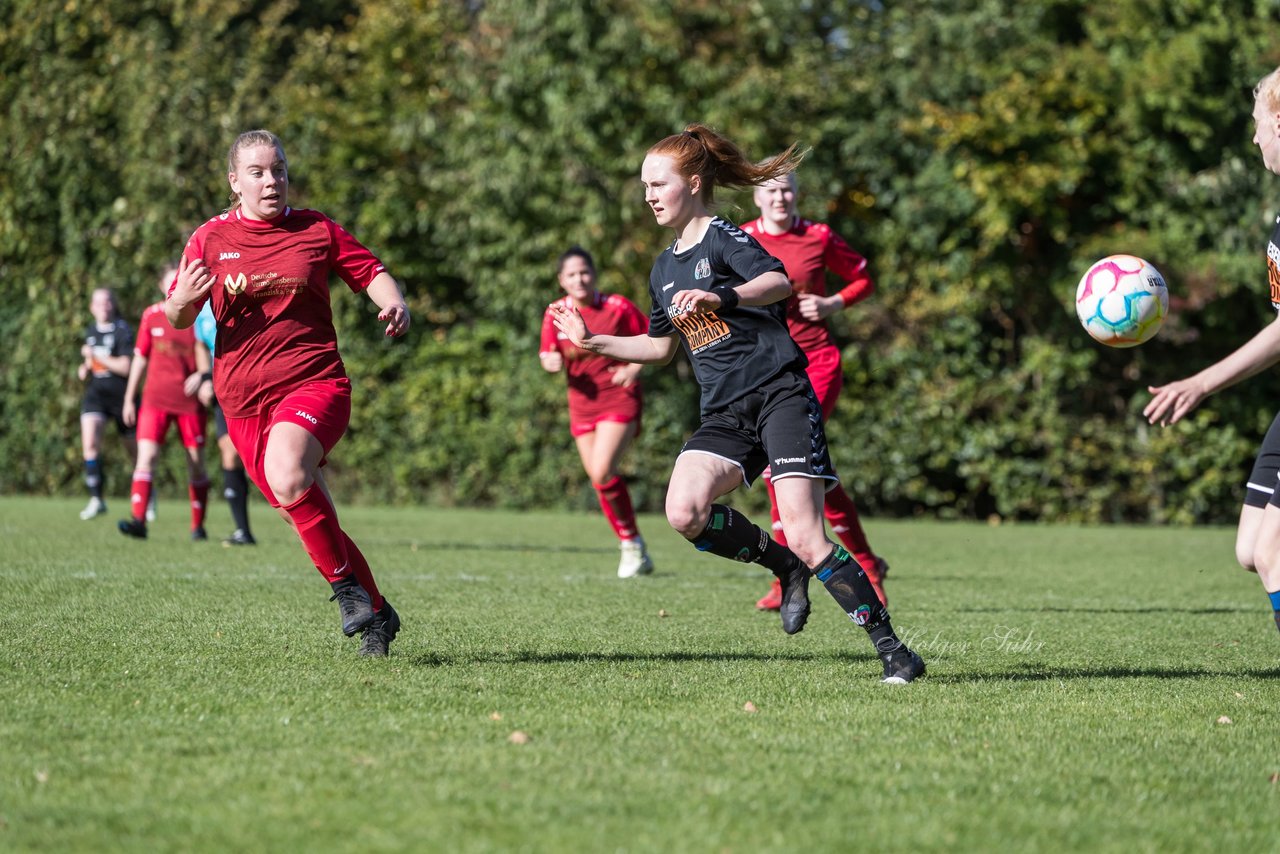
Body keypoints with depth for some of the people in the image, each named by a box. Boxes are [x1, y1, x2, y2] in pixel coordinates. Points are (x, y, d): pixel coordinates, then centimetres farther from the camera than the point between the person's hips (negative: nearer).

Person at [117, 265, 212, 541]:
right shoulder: (151, 316, 6)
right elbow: (140, 359, 12)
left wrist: (201, 375, -17)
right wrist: (129, 398, 11)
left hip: (190, 401, -1)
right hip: (156, 399, 1)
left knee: (196, 463, 4)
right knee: (146, 456, -13)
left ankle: (198, 526, 16)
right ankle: (138, 520, -20)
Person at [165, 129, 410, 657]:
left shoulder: (317, 230, 6)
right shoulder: (211, 239, 6)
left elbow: (370, 272, 14)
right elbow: (179, 320, 6)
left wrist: (394, 304, -8)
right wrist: (179, 303, -19)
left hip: (315, 382, -3)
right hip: (243, 401, 3)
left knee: (287, 477, -33)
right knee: (307, 516, 6)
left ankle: (346, 584, -17)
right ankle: (376, 614, 23)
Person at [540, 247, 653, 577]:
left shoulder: (618, 307, -8)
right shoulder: (555, 314, 1)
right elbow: (547, 355, 8)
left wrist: (635, 368, -14)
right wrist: (552, 361, -15)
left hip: (619, 398, -5)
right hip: (582, 403, 5)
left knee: (602, 472, -21)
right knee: (599, 480, 5)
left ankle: (632, 542, -3)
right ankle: (633, 552, 21)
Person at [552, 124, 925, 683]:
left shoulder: (722, 238, -3)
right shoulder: (664, 269, 20)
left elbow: (778, 282, -23)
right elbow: (661, 347, 33)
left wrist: (721, 296, -39)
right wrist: (592, 342, 24)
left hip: (779, 394, -7)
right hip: (725, 416, 7)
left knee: (806, 539, -17)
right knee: (684, 513, -22)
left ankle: (891, 649, -7)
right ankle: (786, 567, 2)